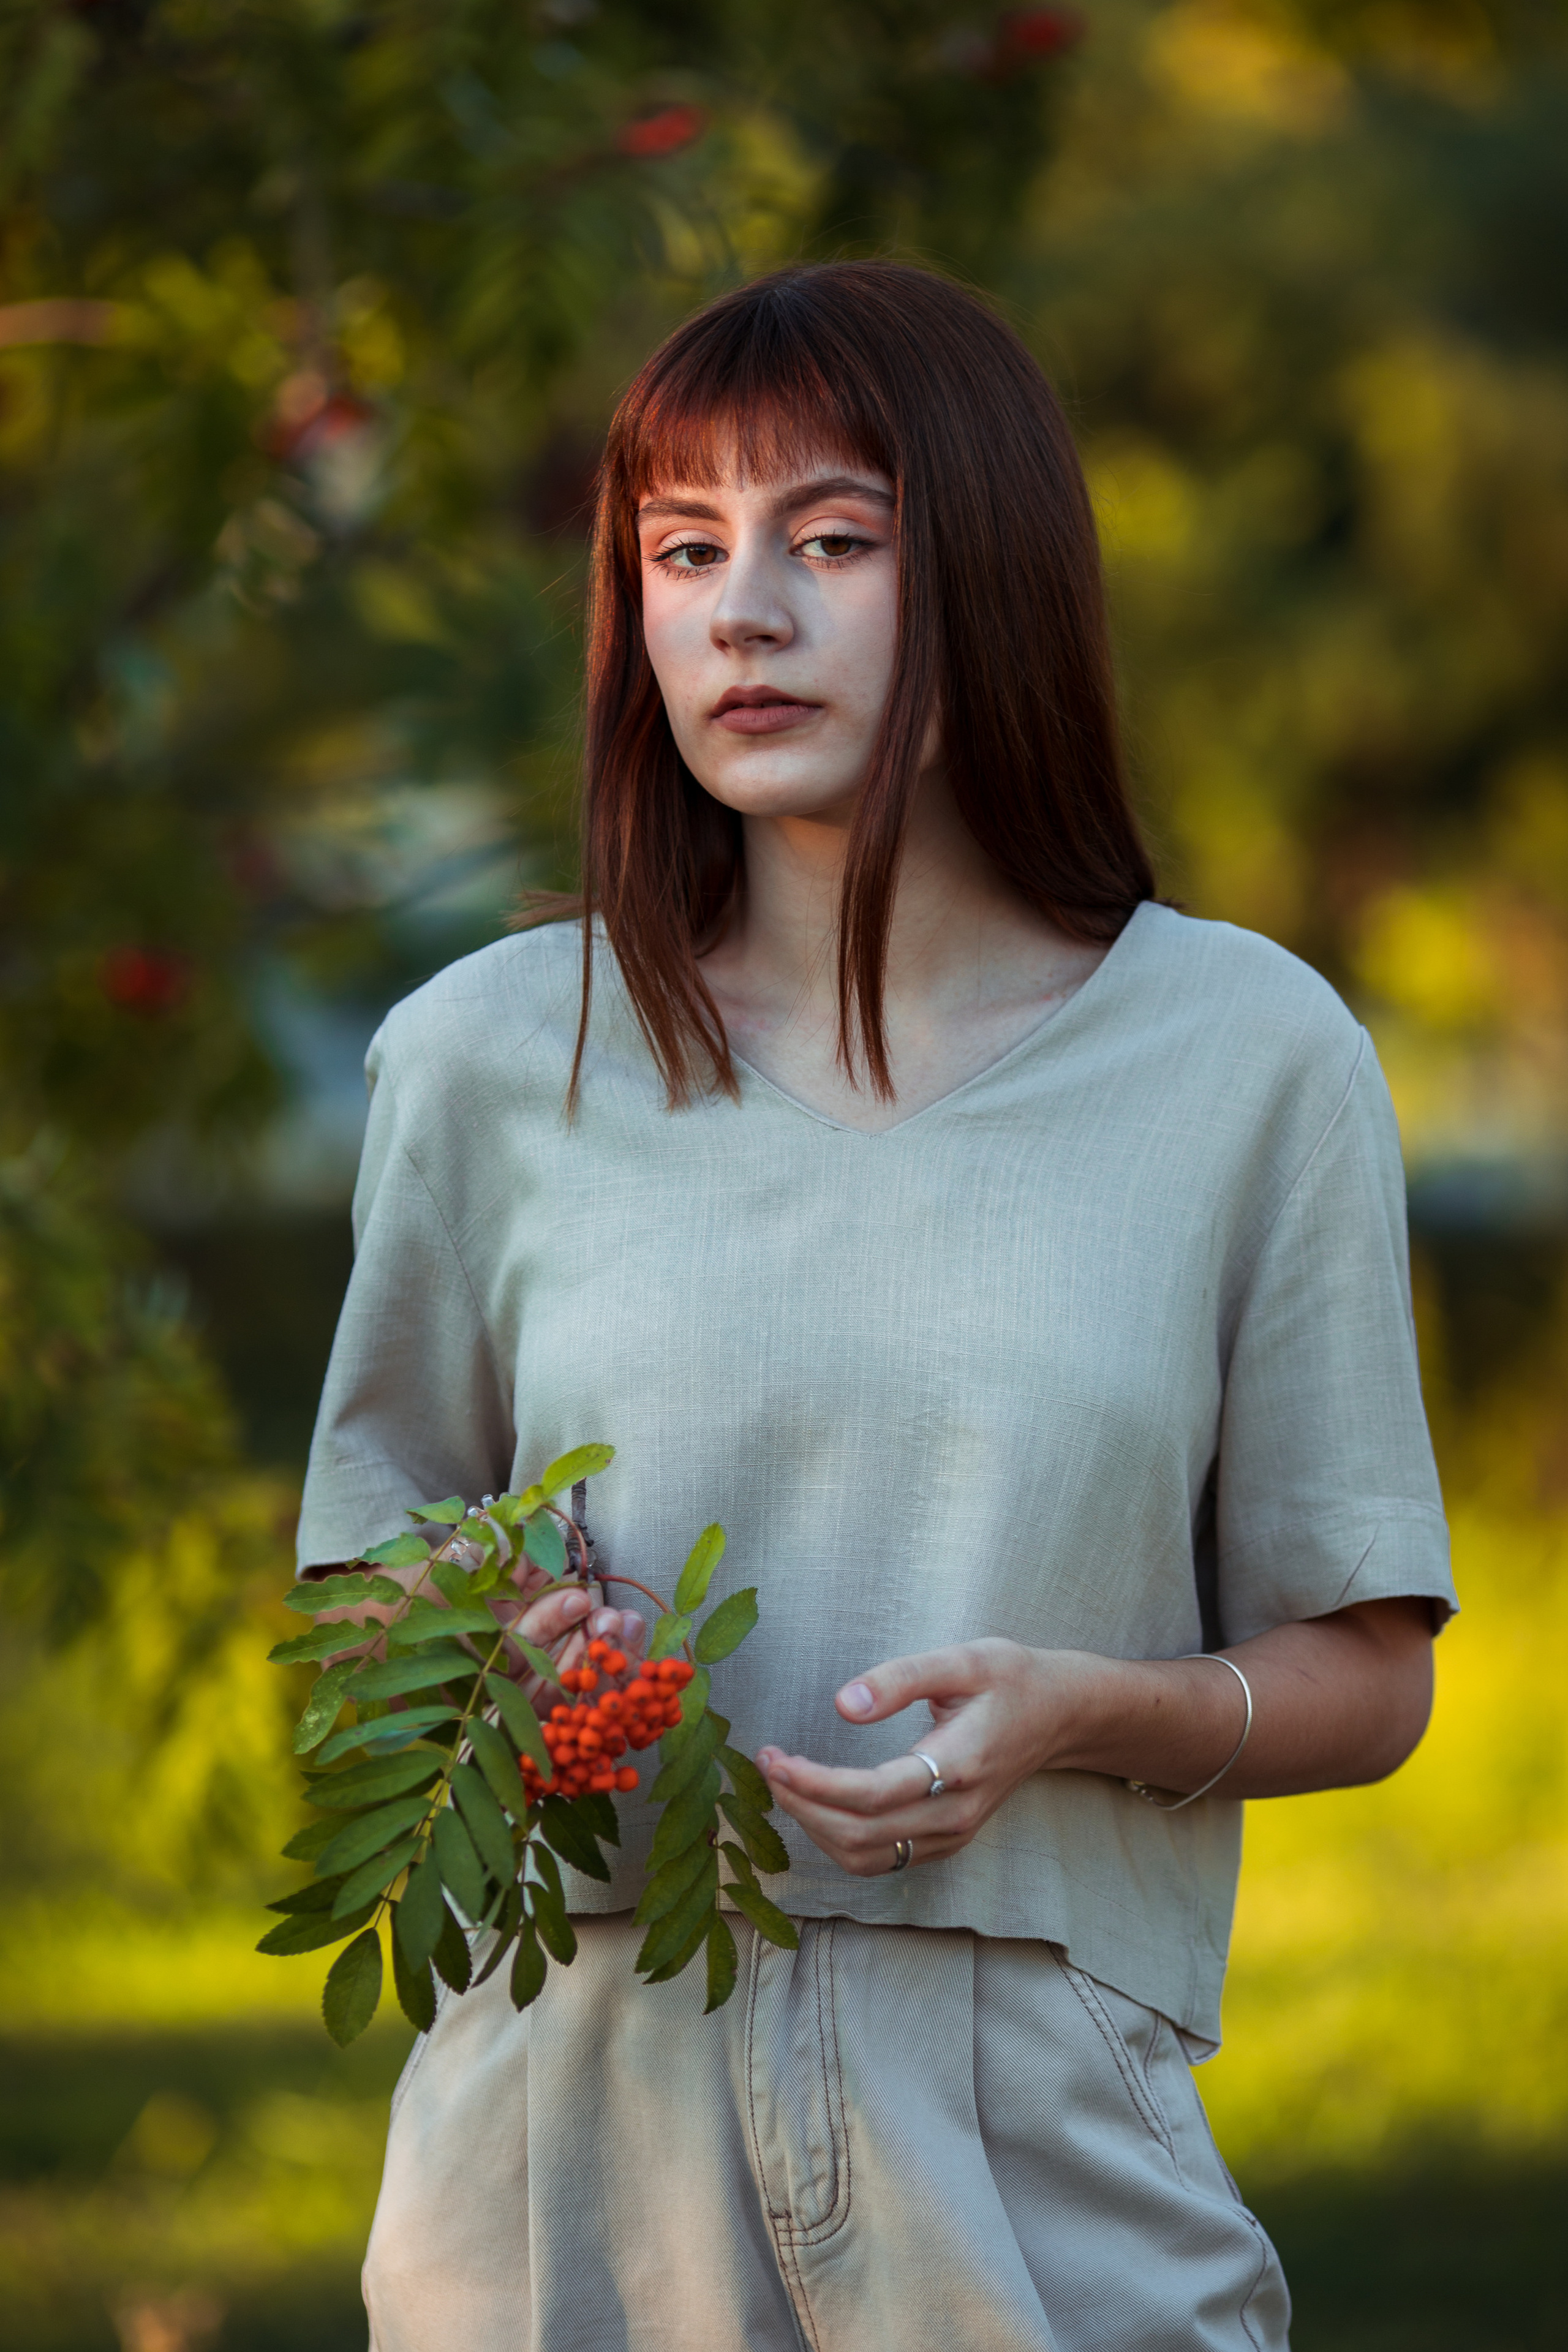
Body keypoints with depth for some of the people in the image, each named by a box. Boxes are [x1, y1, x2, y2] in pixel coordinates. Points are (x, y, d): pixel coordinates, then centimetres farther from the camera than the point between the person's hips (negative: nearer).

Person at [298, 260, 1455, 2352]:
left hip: (1043, 2153, -1)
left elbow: (1364, 1678, 6)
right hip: (571, 2119, 1)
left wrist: (1074, 1711, -14)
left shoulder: (1249, 1057, 2)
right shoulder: (491, 1053, 6)